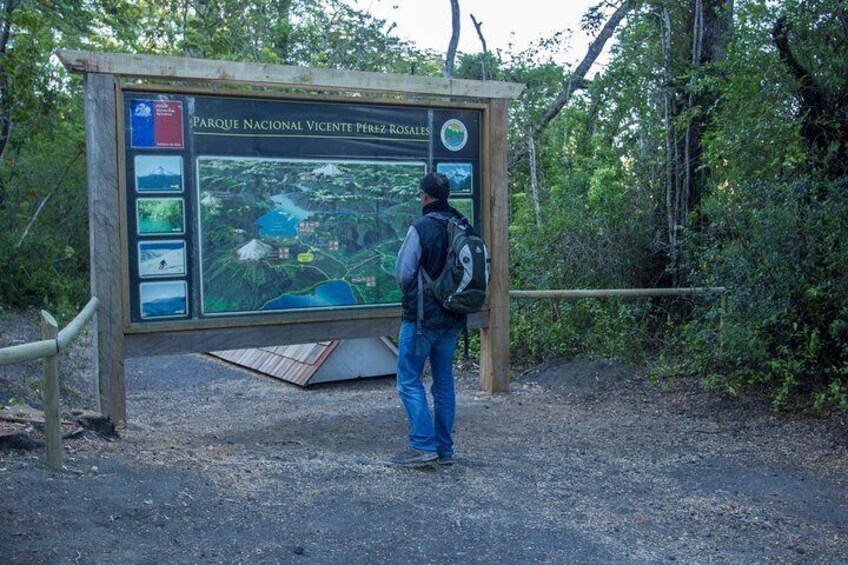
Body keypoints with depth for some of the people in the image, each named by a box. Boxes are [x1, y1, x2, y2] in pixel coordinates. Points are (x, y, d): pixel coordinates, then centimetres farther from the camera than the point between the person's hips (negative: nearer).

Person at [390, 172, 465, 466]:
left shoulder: (420, 228, -14)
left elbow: (402, 273, -10)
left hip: (422, 317, -7)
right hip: (453, 319, 7)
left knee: (409, 380, 1)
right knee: (443, 381, 13)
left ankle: (423, 444, -5)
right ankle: (445, 449, 18)